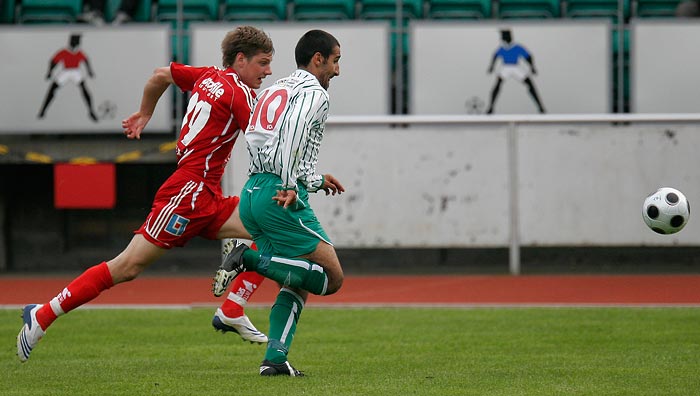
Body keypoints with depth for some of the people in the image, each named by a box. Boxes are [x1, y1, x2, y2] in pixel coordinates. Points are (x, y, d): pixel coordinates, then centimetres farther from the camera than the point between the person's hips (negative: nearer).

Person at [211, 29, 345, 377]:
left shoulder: (273, 91, 24)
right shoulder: (314, 92, -3)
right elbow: (293, 134, -23)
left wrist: (315, 180, 34)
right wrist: (291, 186, -24)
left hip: (251, 193, 9)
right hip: (279, 199, -9)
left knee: (296, 282, 16)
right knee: (331, 278, -4)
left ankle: (275, 358, 4)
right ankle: (249, 259, -15)